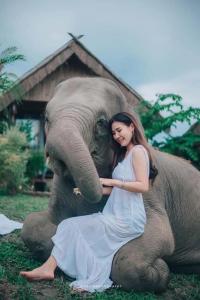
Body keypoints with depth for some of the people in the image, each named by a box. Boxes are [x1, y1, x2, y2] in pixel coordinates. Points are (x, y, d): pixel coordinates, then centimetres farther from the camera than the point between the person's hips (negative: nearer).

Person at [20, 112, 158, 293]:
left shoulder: (138, 151, -6)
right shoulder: (124, 154, 21)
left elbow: (143, 186, -17)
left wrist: (113, 182, -19)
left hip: (129, 219, -8)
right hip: (116, 215, 8)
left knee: (74, 227, -14)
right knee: (70, 226, -8)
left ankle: (49, 268, -6)